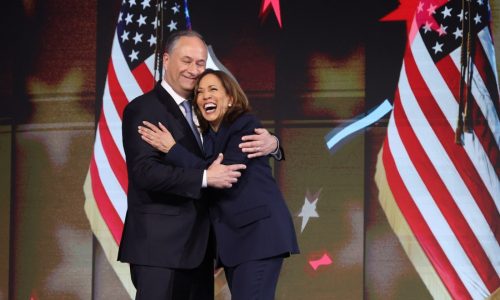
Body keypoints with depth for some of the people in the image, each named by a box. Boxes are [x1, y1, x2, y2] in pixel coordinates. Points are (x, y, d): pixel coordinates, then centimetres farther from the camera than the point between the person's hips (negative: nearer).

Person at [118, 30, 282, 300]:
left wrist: (270, 143, -8)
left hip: (197, 243, 8)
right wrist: (205, 178, -24)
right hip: (159, 243, -7)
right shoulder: (143, 109, -7)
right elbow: (145, 171, -19)